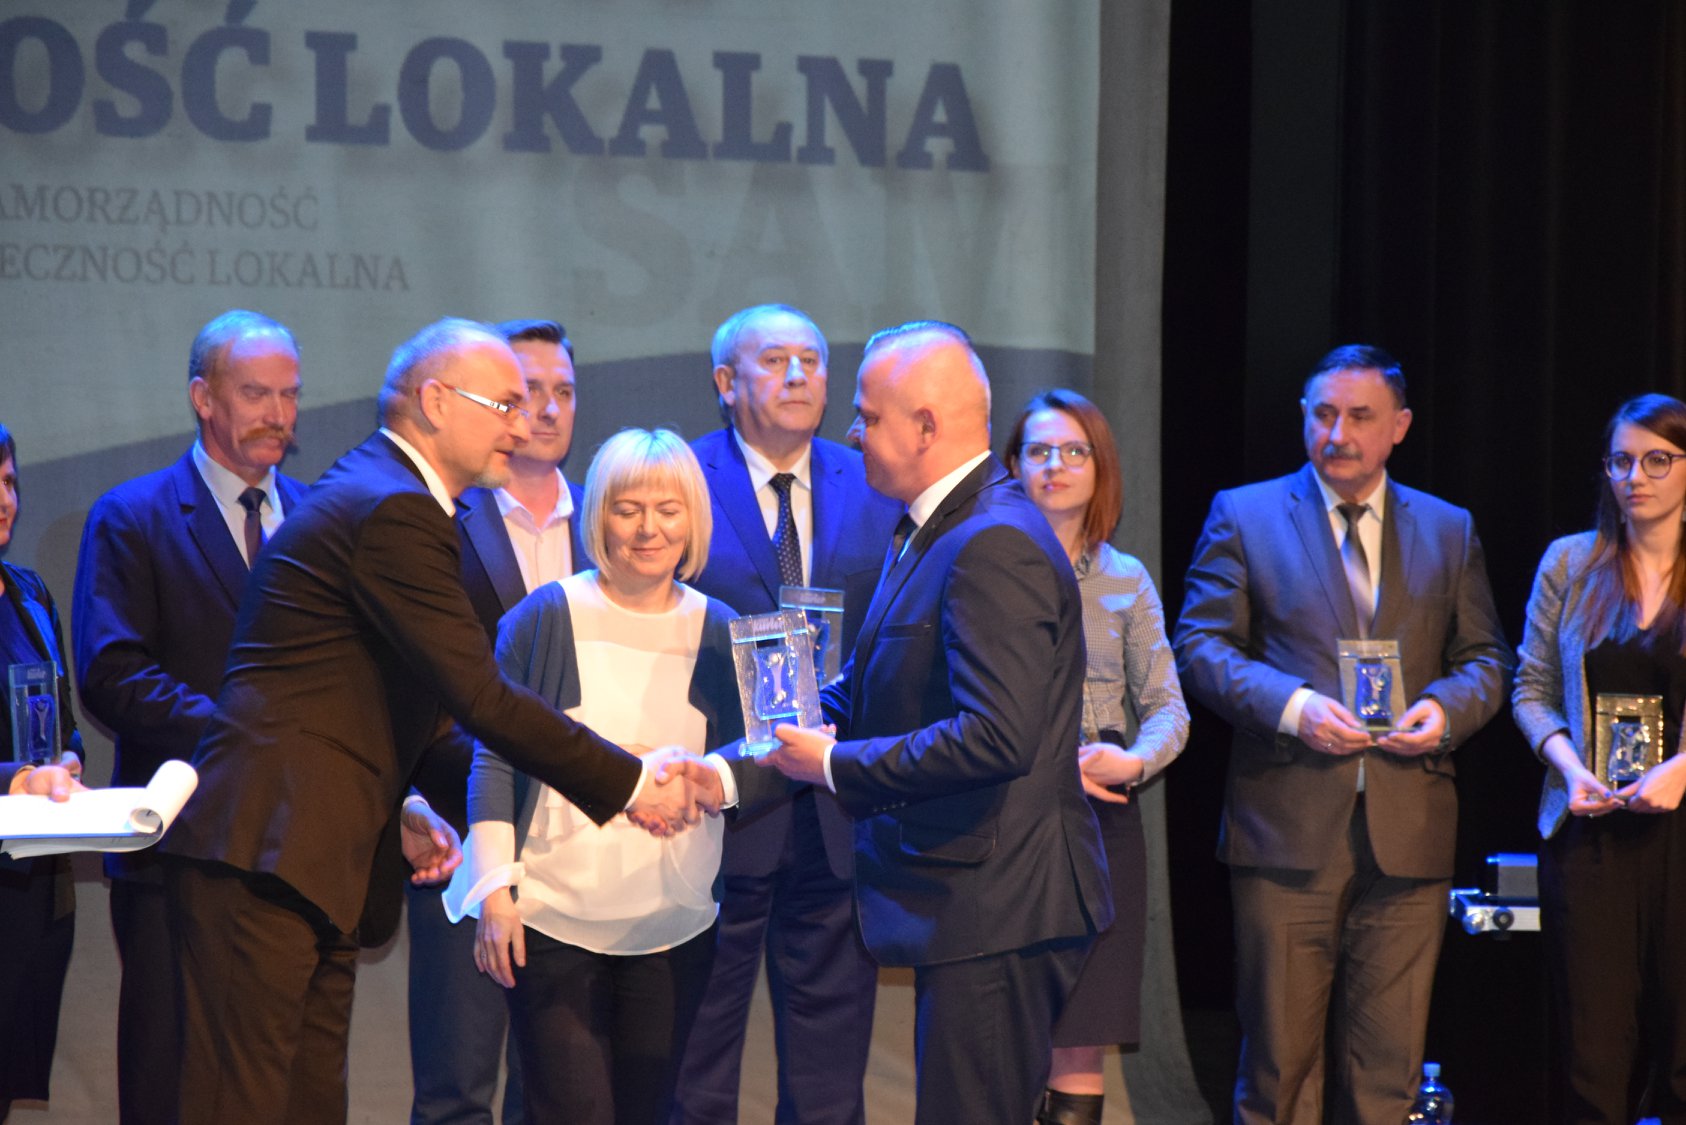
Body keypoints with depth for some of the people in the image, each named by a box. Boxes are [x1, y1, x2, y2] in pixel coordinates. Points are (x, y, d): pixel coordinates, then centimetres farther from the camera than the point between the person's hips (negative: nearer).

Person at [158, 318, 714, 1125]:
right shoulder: (394, 512, -14)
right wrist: (628, 786, -10)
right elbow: (482, 700, -17)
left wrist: (399, 804, 14)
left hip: (314, 860, 11)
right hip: (264, 852, -11)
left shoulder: (373, 495, 20)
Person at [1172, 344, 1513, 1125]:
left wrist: (1447, 707, -8)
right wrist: (1292, 707, -16)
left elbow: (1485, 659, 15)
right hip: (1289, 826, -2)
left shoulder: (1448, 531, 14)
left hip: (1407, 834, 2)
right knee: (1280, 1058, 1)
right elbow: (1200, 644, 0)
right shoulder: (1244, 516, 7)